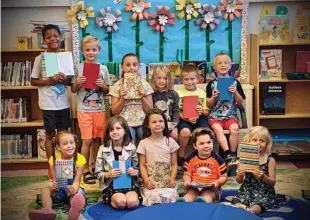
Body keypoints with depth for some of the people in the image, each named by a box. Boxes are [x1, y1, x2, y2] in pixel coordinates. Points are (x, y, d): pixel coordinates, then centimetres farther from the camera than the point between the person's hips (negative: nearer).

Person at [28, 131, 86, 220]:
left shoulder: (80, 159, -13)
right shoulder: (54, 159, -6)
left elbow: (76, 181, -17)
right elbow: (55, 179, -8)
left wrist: (74, 188, -41)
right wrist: (54, 185, -34)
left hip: (73, 188, -3)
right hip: (60, 188, 3)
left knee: (77, 193, -35)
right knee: (45, 190, -22)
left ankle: (75, 210, -68)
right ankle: (47, 210, -47)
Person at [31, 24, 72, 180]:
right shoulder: (40, 58, -5)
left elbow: (70, 81, 9)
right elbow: (33, 81, -3)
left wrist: (64, 80, -13)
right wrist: (50, 81, -17)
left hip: (63, 103, 3)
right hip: (48, 104, -3)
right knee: (51, 135, 6)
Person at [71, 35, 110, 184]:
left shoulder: (103, 68, 5)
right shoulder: (78, 68, 0)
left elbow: (107, 91, 11)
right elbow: (73, 90, 4)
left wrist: (102, 85, -10)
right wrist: (77, 83, -16)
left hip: (100, 109, 2)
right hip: (84, 109, -2)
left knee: (97, 139, 8)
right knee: (87, 140, -3)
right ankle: (86, 170, 9)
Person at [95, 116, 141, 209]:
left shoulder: (131, 147, 2)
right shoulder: (103, 149, -1)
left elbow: (137, 168, 12)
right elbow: (98, 173, 3)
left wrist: (135, 172, -11)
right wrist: (107, 174, -17)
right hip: (111, 183, -1)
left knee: (132, 203, -28)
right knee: (121, 202, -29)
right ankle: (113, 200, 1)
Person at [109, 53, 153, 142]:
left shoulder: (144, 84, 4)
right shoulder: (117, 86, 2)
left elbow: (150, 109, 4)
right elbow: (114, 111, 2)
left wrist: (143, 97, -11)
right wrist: (122, 99, -11)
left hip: (143, 123, 1)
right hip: (125, 123, -1)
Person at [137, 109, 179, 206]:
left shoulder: (170, 141, 5)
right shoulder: (144, 143, 2)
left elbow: (174, 164, 6)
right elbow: (142, 165, 2)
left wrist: (172, 179, -8)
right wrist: (147, 181, -10)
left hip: (168, 183, 1)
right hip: (152, 183, -1)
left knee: (168, 199, -24)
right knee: (154, 199, -26)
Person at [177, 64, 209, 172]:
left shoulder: (202, 93, 11)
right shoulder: (179, 93, 4)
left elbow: (206, 112, 11)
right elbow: (177, 112, 0)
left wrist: (203, 111, -13)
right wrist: (187, 118, -18)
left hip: (199, 118, 2)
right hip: (184, 119, -2)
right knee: (185, 131, -34)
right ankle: (181, 157, -9)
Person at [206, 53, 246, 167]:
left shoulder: (235, 82, 7)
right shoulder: (211, 84, 5)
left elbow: (240, 102, 8)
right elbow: (208, 104, 7)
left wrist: (235, 92, -10)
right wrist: (213, 97, -13)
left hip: (231, 115, 1)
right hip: (215, 115, 0)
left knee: (234, 128, -30)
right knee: (217, 128, -31)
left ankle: (232, 154, -16)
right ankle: (228, 155, -32)